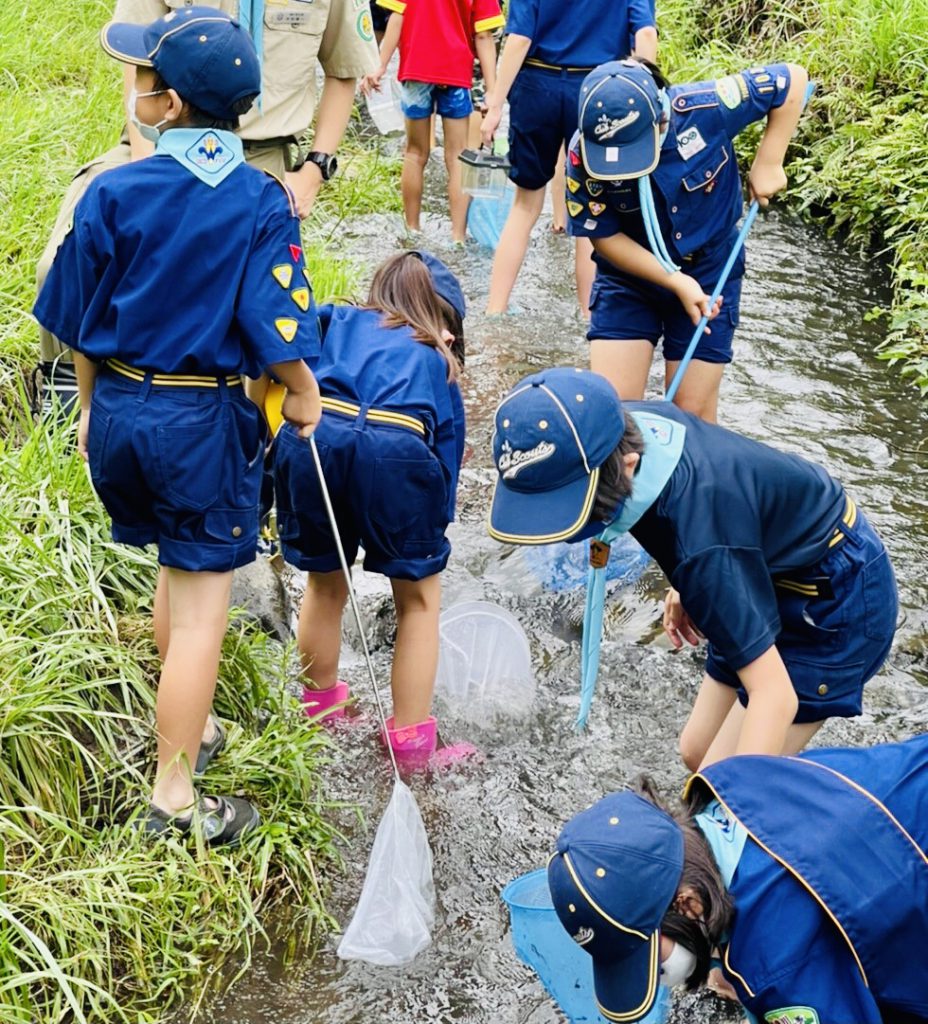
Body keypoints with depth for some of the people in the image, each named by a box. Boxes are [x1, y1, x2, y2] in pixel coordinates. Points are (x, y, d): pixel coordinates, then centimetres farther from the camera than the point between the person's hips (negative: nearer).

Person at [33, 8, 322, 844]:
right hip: (206, 421, -4)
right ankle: (173, 797, 11)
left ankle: (190, 728, 41)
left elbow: (78, 321, 0)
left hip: (119, 410, 4)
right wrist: (306, 399, 4)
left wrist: (93, 406, 17)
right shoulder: (264, 204, -12)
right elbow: (277, 332, -16)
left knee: (177, 572, 26)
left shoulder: (112, 194, -7)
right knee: (200, 606, 5)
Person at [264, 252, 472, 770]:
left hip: (313, 436, 2)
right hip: (397, 451, -2)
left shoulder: (337, 319, 32)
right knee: (420, 598, 20)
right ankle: (411, 743, 27)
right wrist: (436, 527, 42)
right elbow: (447, 452, 33)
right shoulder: (438, 364, 31)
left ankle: (321, 710, 46)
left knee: (326, 585, 26)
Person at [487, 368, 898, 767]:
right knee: (697, 753, 12)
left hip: (839, 600, -8)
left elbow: (775, 696, -38)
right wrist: (687, 585, 10)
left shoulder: (701, 542, -41)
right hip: (778, 566, 8)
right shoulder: (619, 427, -18)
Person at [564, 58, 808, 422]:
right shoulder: (582, 158, -24)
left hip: (708, 273, -1)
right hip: (628, 276, 1)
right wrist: (677, 282, -19)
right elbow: (605, 237, -13)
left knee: (692, 414, 4)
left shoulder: (704, 109, -28)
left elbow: (793, 78, -15)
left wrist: (767, 164, -16)